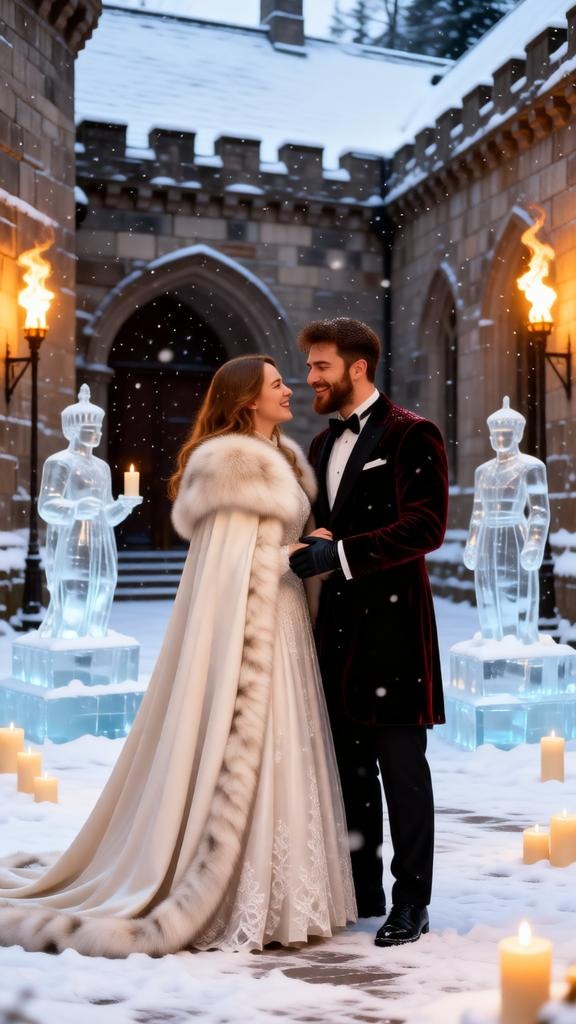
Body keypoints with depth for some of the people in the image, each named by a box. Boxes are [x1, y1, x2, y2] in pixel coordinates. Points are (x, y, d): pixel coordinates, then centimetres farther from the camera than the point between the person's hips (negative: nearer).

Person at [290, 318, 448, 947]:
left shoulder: (411, 435, -6)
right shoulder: (323, 444, 18)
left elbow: (426, 526, -15)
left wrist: (342, 554, -21)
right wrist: (305, 549, 3)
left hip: (391, 624, -7)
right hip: (337, 624, 7)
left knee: (400, 766, 0)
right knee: (349, 763, 13)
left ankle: (411, 901, 12)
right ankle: (361, 890, 25)